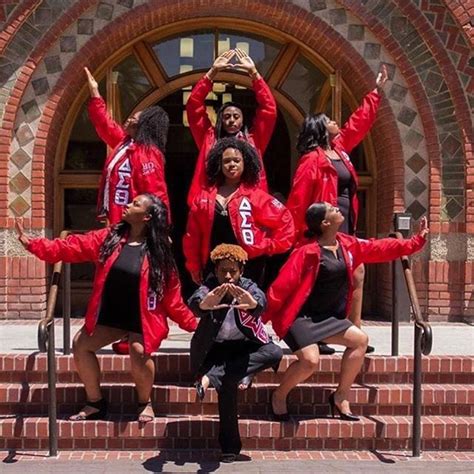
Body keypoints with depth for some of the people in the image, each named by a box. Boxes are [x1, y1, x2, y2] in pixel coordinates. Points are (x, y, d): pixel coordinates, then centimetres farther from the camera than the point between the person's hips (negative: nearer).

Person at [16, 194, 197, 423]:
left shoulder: (158, 251, -10)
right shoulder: (108, 237, 0)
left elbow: (171, 295, -7)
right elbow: (70, 247, -4)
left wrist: (192, 323, -9)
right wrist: (31, 243, -11)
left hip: (142, 317, -5)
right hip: (110, 313, 5)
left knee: (139, 353, -27)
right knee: (81, 344, -6)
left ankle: (145, 403, 3)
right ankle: (95, 403, 13)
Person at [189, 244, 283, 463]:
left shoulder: (248, 287, -5)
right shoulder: (209, 287, -7)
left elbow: (261, 301, -32)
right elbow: (194, 302, -33)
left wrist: (252, 304, -61)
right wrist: (204, 304, -63)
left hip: (244, 346, 1)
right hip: (217, 349, -1)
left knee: (275, 353, -28)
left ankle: (211, 377, -29)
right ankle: (229, 446, -21)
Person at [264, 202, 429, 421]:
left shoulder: (348, 245, 3)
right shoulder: (308, 251, -20)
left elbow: (381, 248, 10)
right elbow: (284, 284, -20)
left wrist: (417, 241, 10)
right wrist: (263, 315, -20)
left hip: (327, 318, 8)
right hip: (300, 318, -8)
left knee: (360, 340, -2)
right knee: (310, 361, -23)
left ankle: (341, 396, 10)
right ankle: (279, 395, 5)